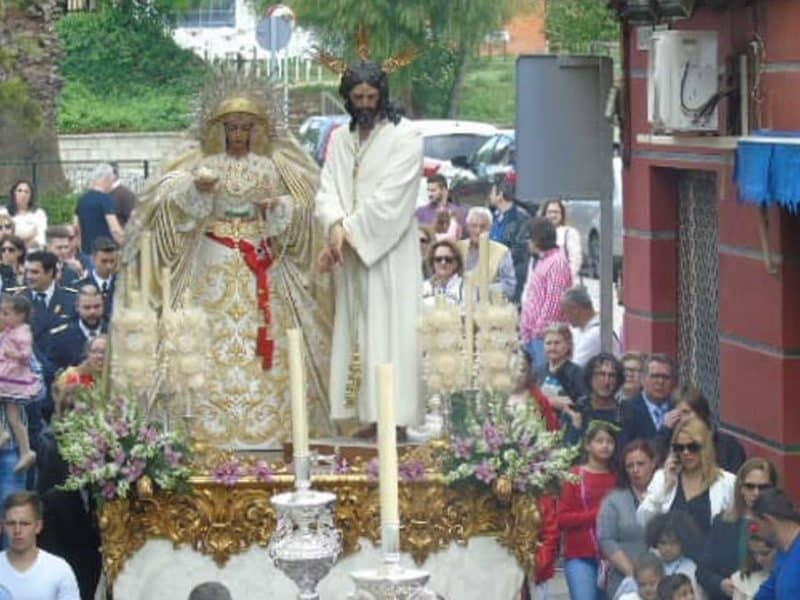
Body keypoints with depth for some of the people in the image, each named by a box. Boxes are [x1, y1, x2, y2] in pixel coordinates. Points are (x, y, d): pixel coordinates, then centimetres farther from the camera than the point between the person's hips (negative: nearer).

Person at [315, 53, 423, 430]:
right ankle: (369, 415, 7)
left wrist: (350, 234, -15)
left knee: (390, 329, -8)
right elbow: (328, 189, 2)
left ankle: (395, 418, -9)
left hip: (390, 253, -6)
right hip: (352, 252, 6)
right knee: (356, 332, 4)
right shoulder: (340, 139, 12)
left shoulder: (405, 137, -5)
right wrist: (335, 226, -17)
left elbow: (389, 198, -14)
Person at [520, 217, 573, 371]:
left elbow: (554, 300, -18)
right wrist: (525, 326, 19)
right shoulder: (541, 261, 20)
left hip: (545, 332, -10)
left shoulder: (557, 262, -12)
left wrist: (541, 328, -18)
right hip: (533, 332, 10)